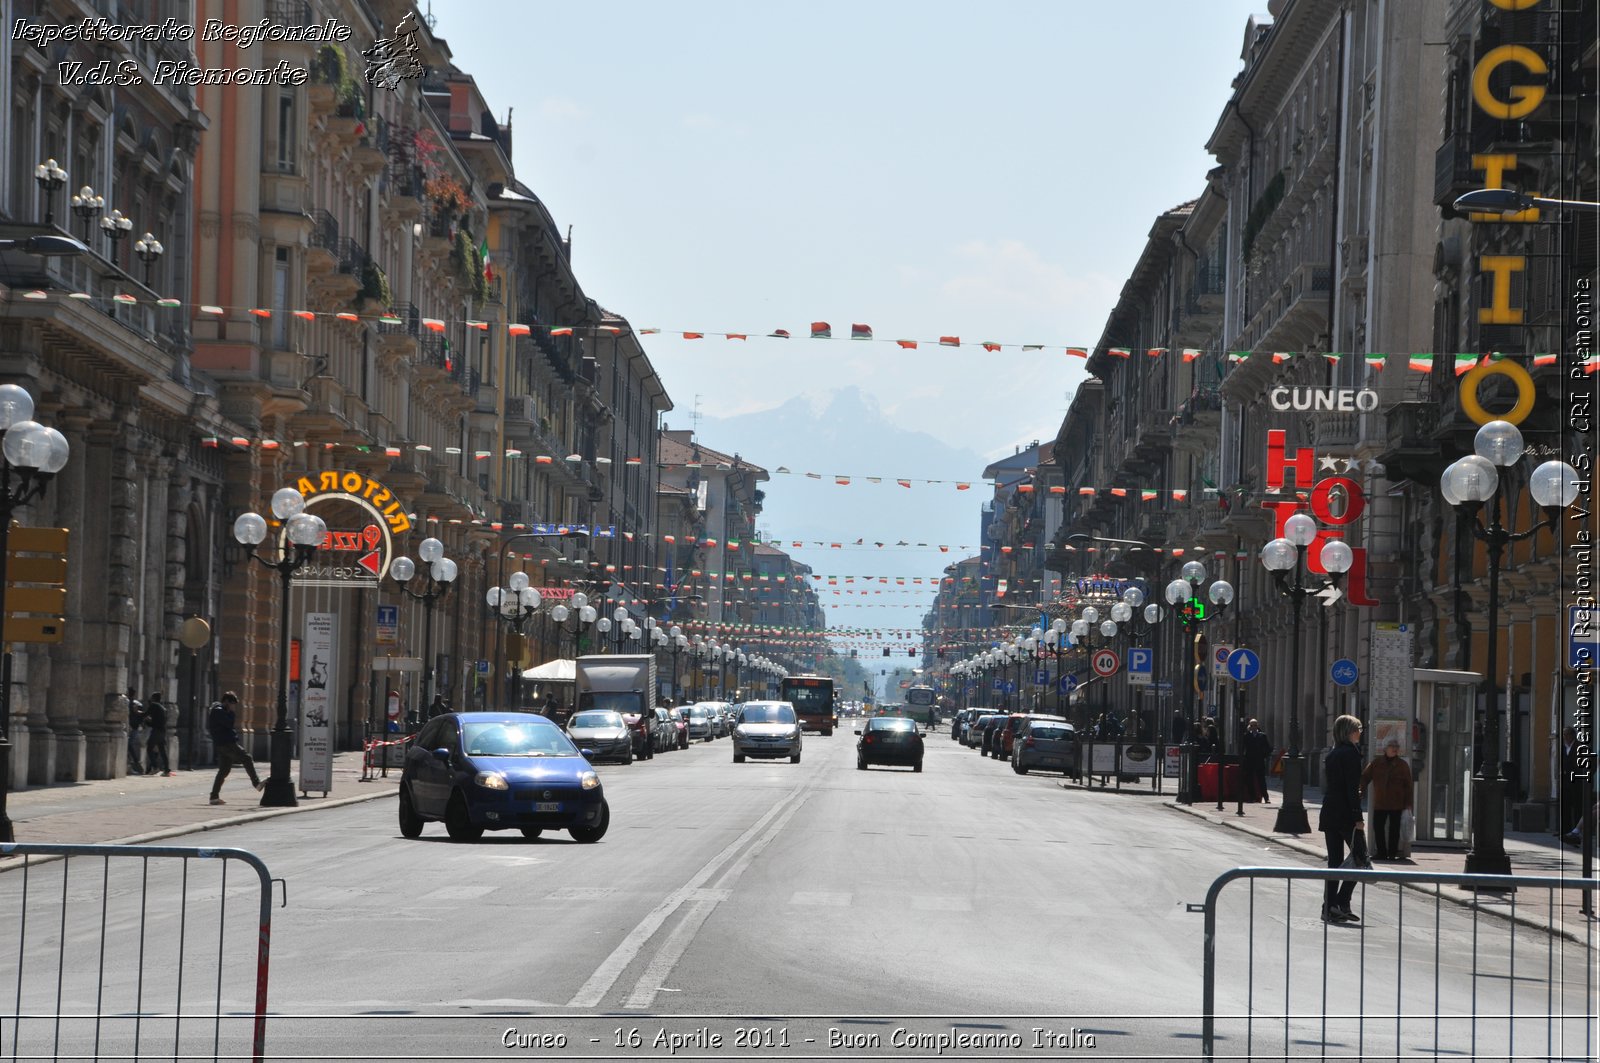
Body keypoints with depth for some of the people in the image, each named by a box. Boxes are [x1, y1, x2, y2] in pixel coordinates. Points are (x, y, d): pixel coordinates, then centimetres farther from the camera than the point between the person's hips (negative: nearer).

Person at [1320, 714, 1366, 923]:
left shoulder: (1331, 754, 14)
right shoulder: (1350, 753, -11)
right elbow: (1352, 787, -15)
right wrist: (1358, 817, -15)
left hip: (1329, 812, 8)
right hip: (1345, 813, -8)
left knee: (1334, 861, 9)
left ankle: (1329, 908, 6)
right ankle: (1342, 903, -7)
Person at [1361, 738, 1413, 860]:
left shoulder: (1402, 765, 0)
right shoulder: (1376, 763, 2)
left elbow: (1407, 785, 1)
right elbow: (1365, 777, 5)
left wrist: (1407, 803, -2)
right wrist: (1361, 791, -9)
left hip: (1396, 804, -2)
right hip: (1379, 803, 2)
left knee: (1394, 828, 3)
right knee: (1378, 827, 3)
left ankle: (1392, 853, 11)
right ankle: (1381, 852, 12)